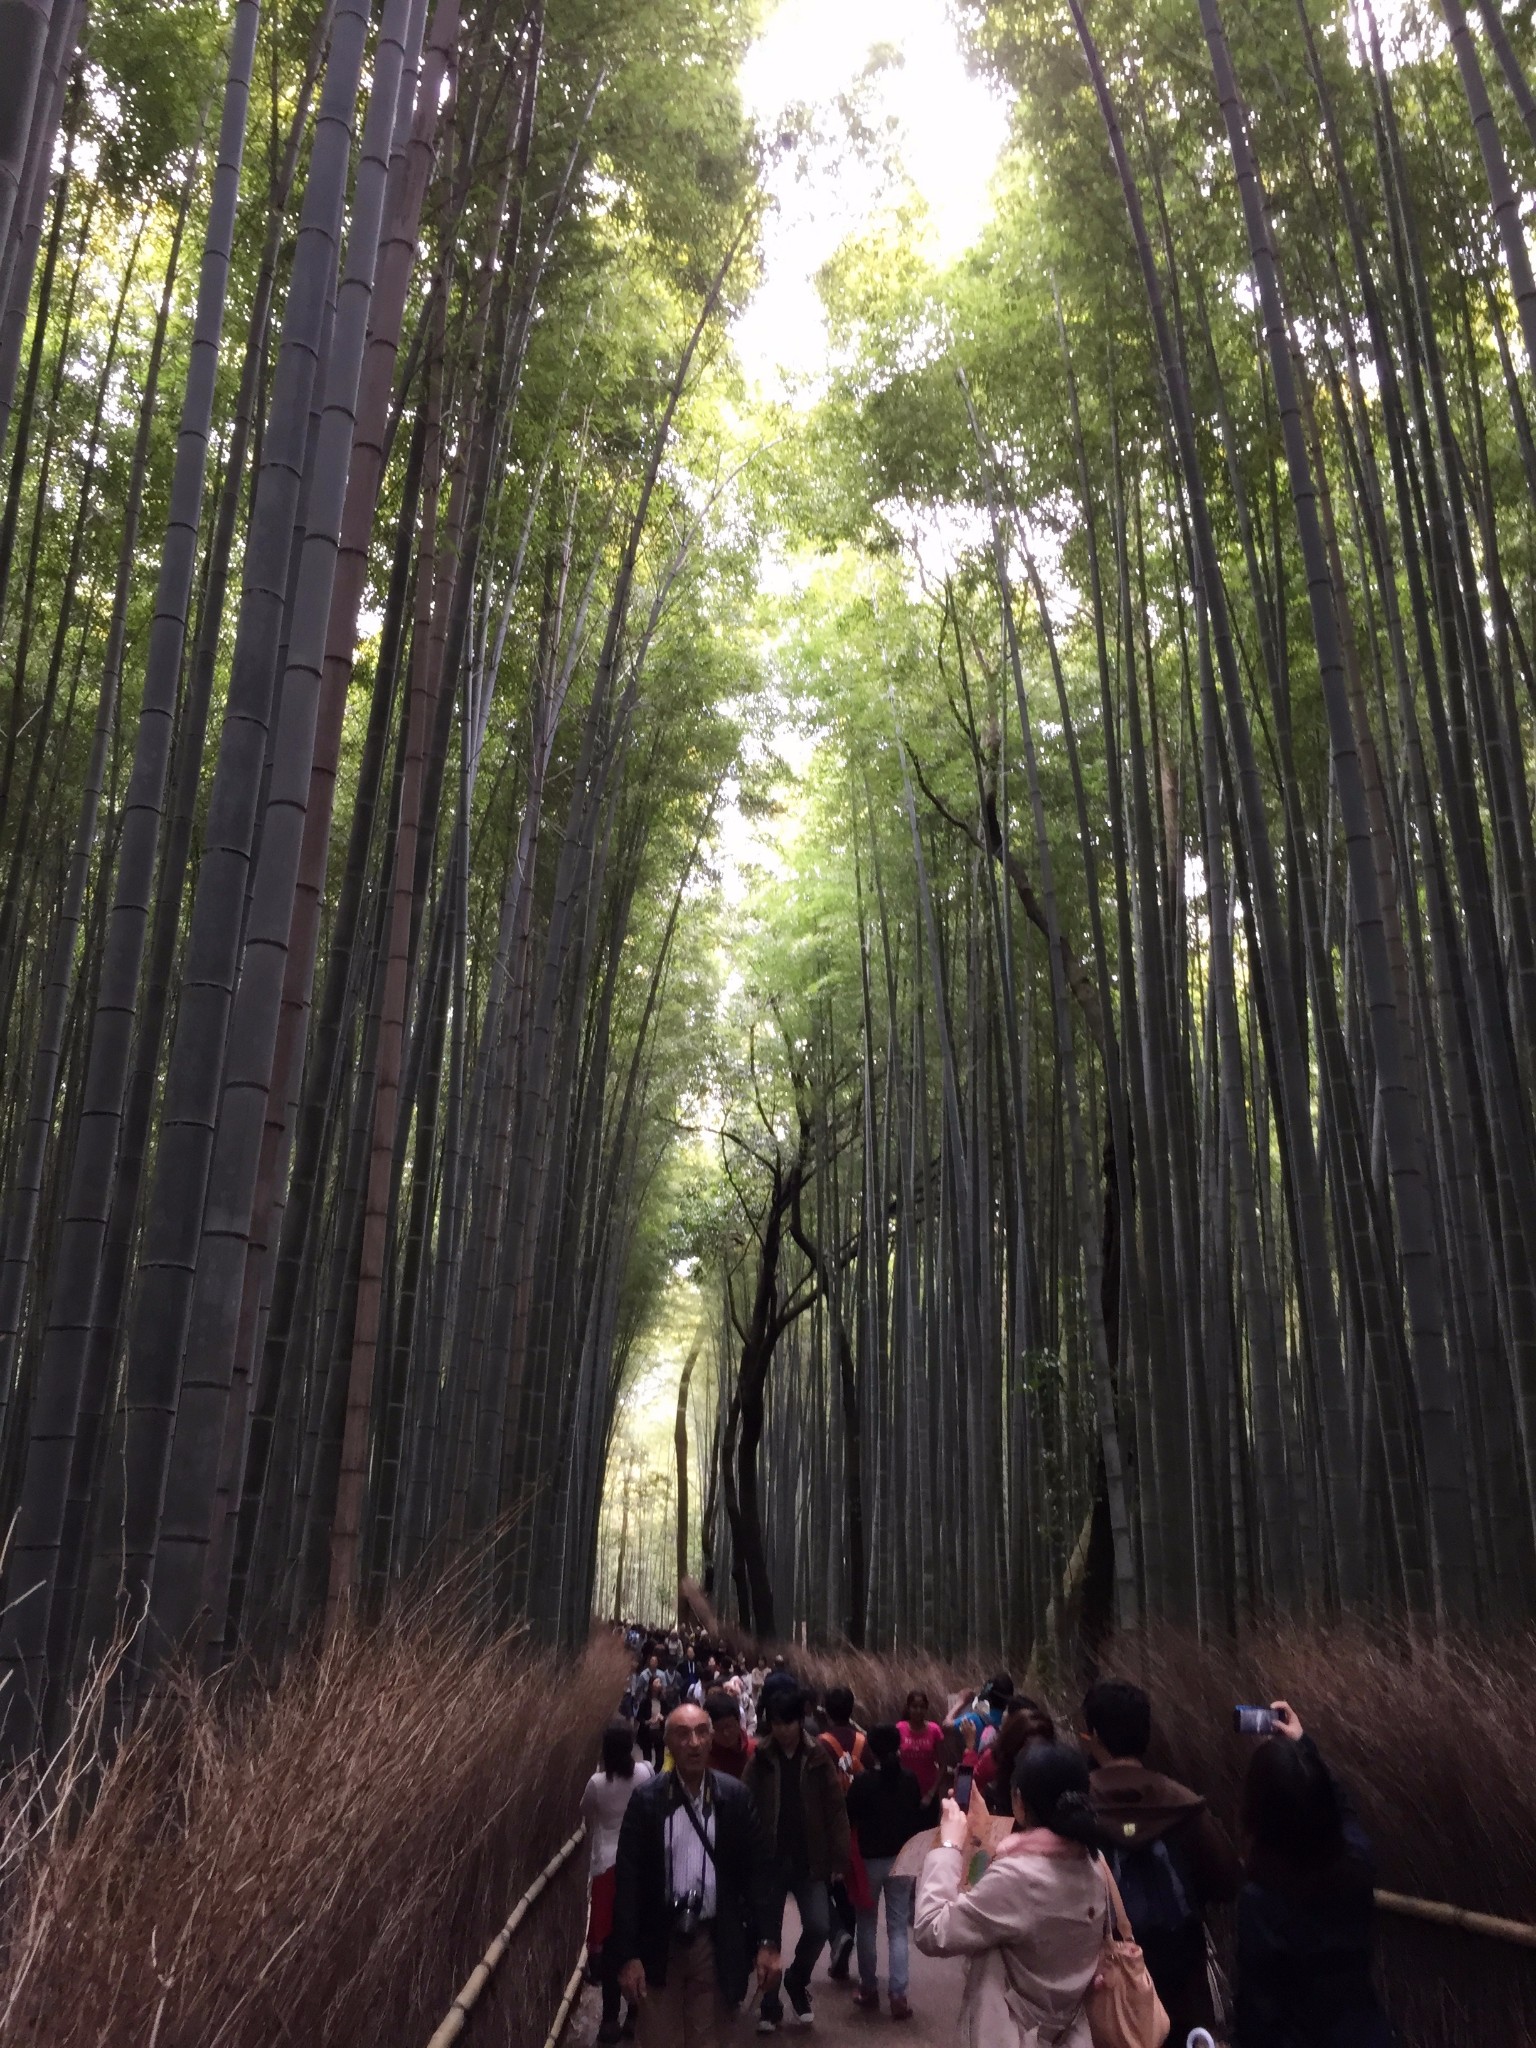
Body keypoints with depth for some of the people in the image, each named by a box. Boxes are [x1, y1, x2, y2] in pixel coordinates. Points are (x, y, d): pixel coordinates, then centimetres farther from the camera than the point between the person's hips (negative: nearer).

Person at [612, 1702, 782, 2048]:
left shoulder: (736, 1797, -3)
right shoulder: (646, 1800, -7)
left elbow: (759, 1871, -1)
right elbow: (628, 1880, -6)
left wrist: (768, 1942, -6)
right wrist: (627, 1955, -10)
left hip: (716, 1943, 1)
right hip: (659, 1943, -1)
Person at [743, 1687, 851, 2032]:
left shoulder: (818, 1759, -3)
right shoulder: (760, 1761, -2)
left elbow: (835, 1810, -3)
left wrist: (838, 1860, -7)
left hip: (810, 1862, 0)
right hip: (770, 1861, 0)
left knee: (819, 1927, -8)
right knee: (768, 1935, 6)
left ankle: (796, 1979, 21)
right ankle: (770, 2007, 23)